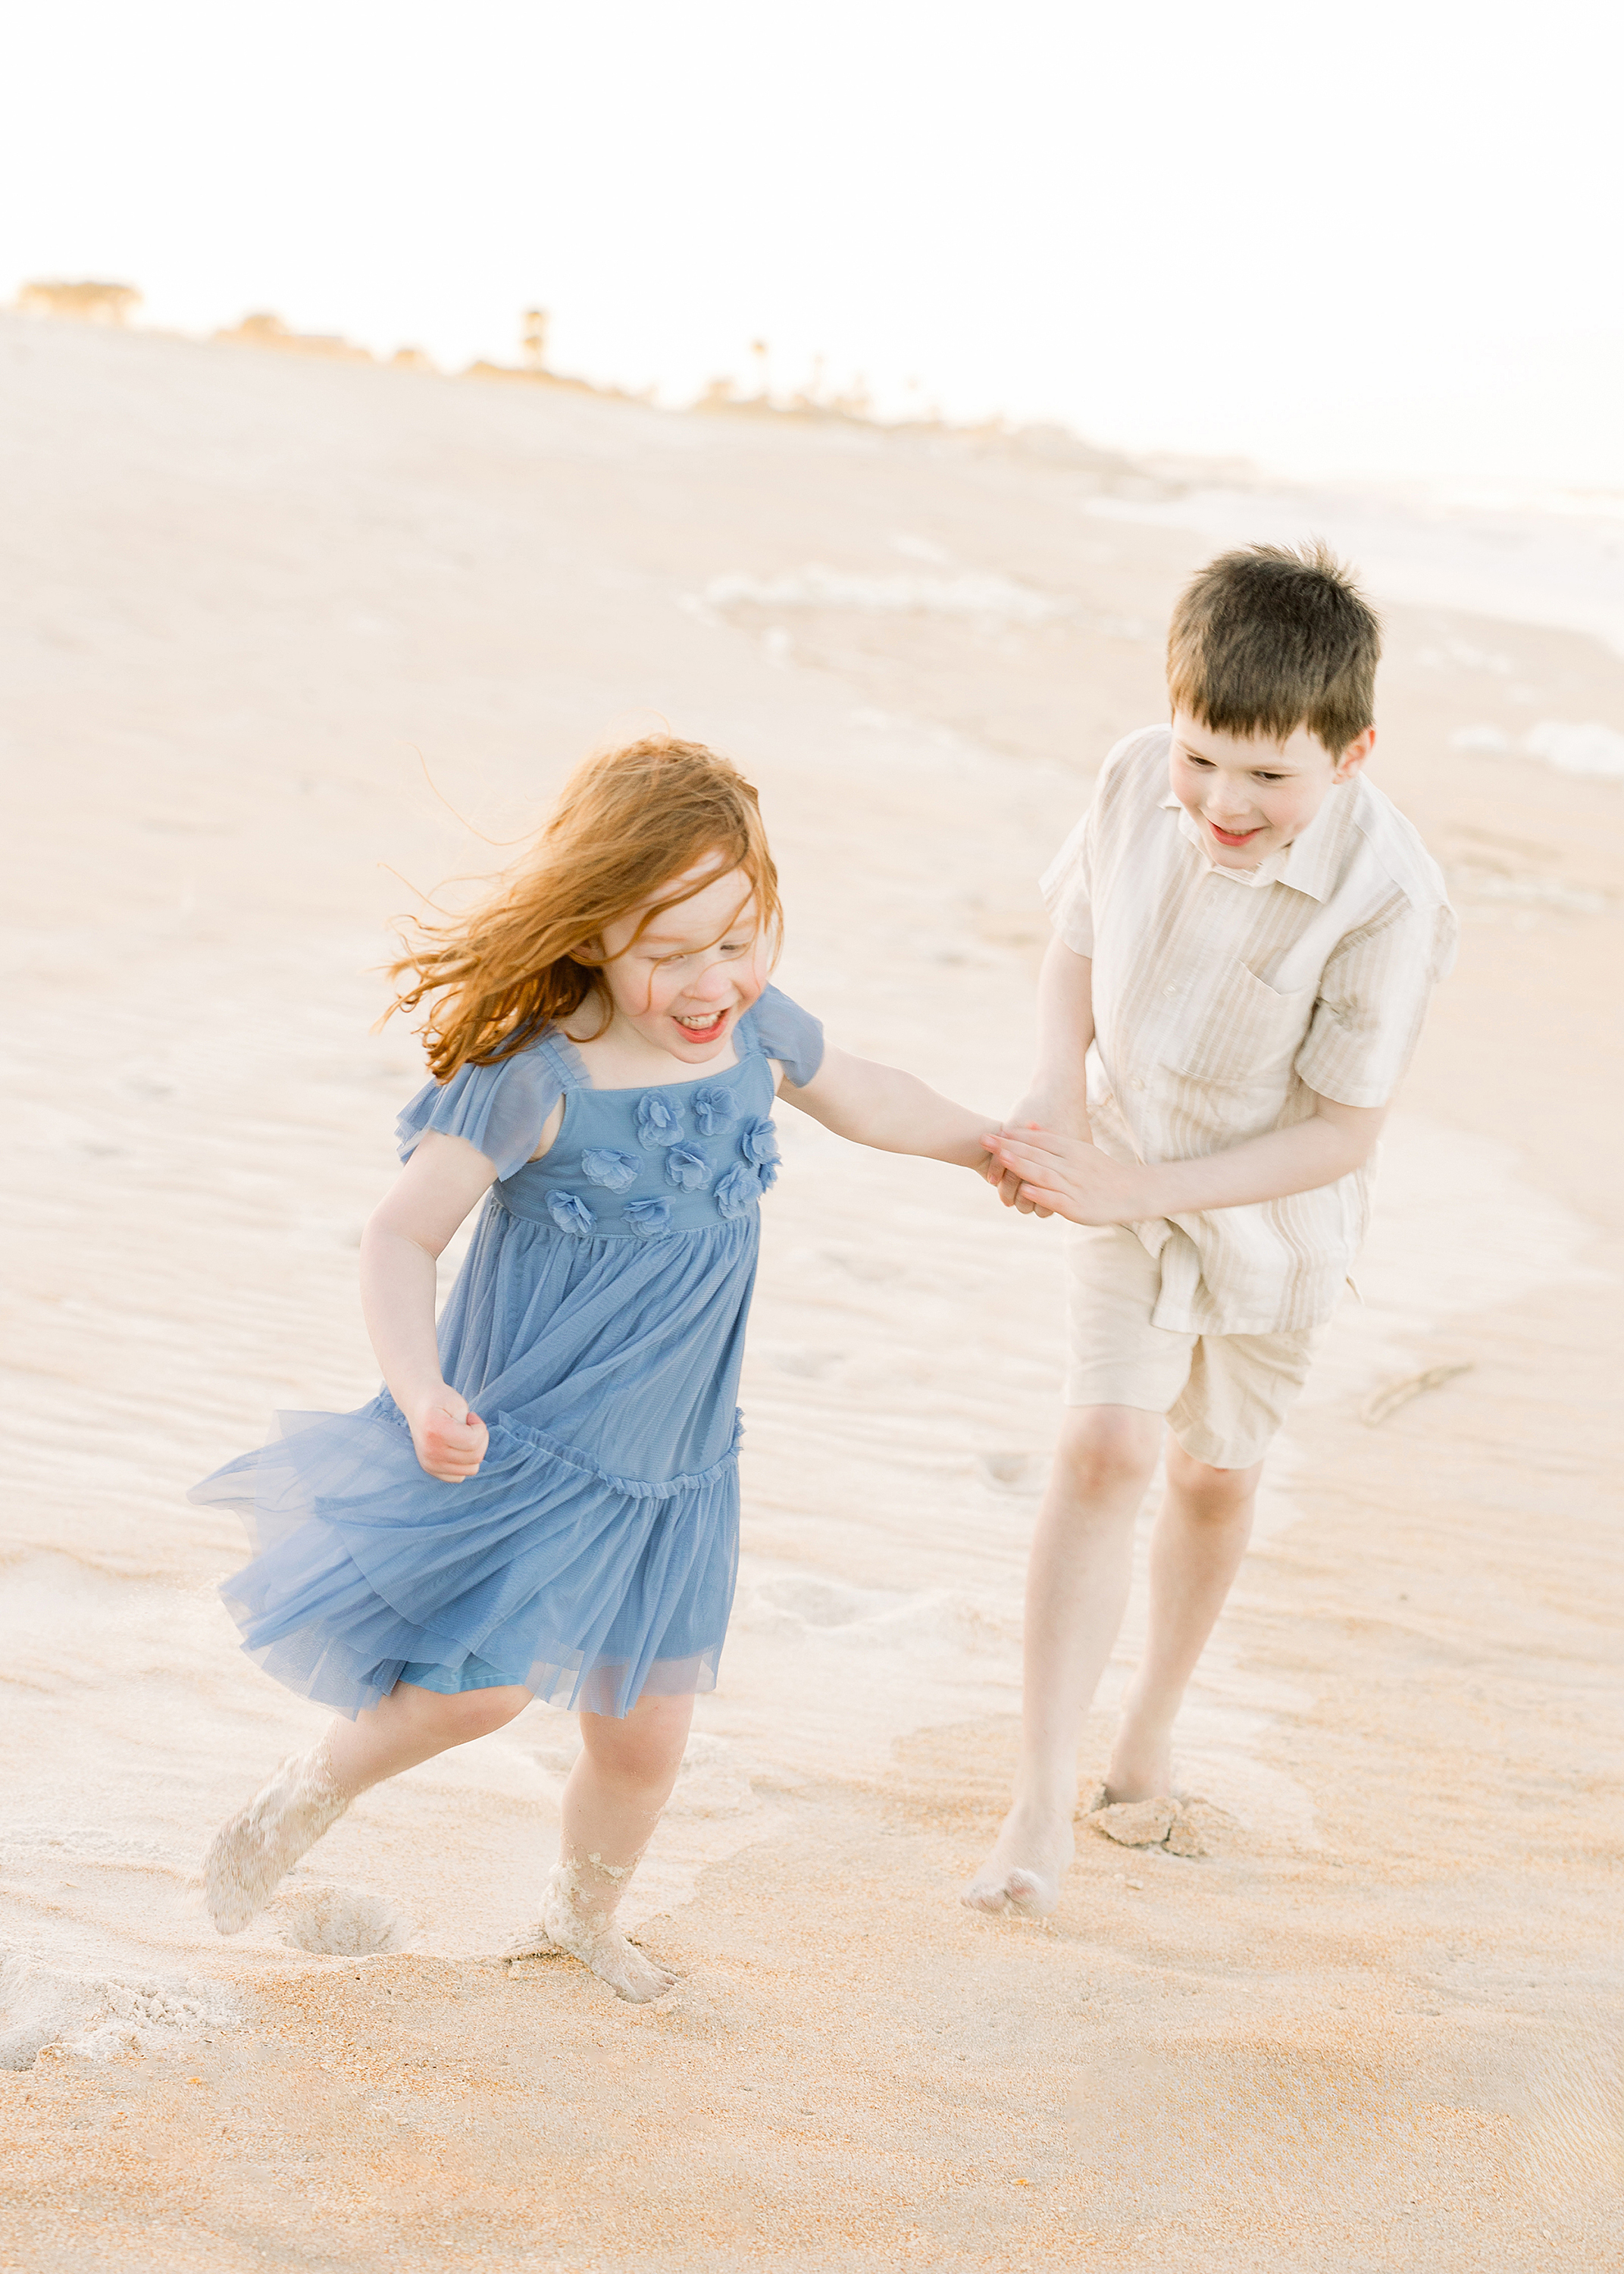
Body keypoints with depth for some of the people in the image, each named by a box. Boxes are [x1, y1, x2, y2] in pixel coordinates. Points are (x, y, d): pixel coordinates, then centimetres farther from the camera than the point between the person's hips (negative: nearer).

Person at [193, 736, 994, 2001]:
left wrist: (1000, 1147, 30)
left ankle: (585, 1915, 44)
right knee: (485, 1686, -11)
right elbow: (404, 1235, -20)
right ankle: (310, 1794, 20)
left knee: (646, 1731, 14)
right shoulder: (536, 1081, -24)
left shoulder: (756, 1033, -5)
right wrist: (421, 1394, -35)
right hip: (518, 1447, -6)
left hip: (672, 1465, 6)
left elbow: (860, 1097, 18)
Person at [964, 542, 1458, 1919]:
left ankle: (1152, 1729, 42)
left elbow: (1341, 1132, -25)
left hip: (1272, 1221, -1)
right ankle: (1045, 1804, -8)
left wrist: (1138, 1186, -30)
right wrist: (1057, 1094, -17)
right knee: (1104, 1449, -10)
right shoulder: (1140, 781, -20)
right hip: (1125, 1186, 2)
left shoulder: (1387, 898, -32)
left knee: (1215, 1473, 16)